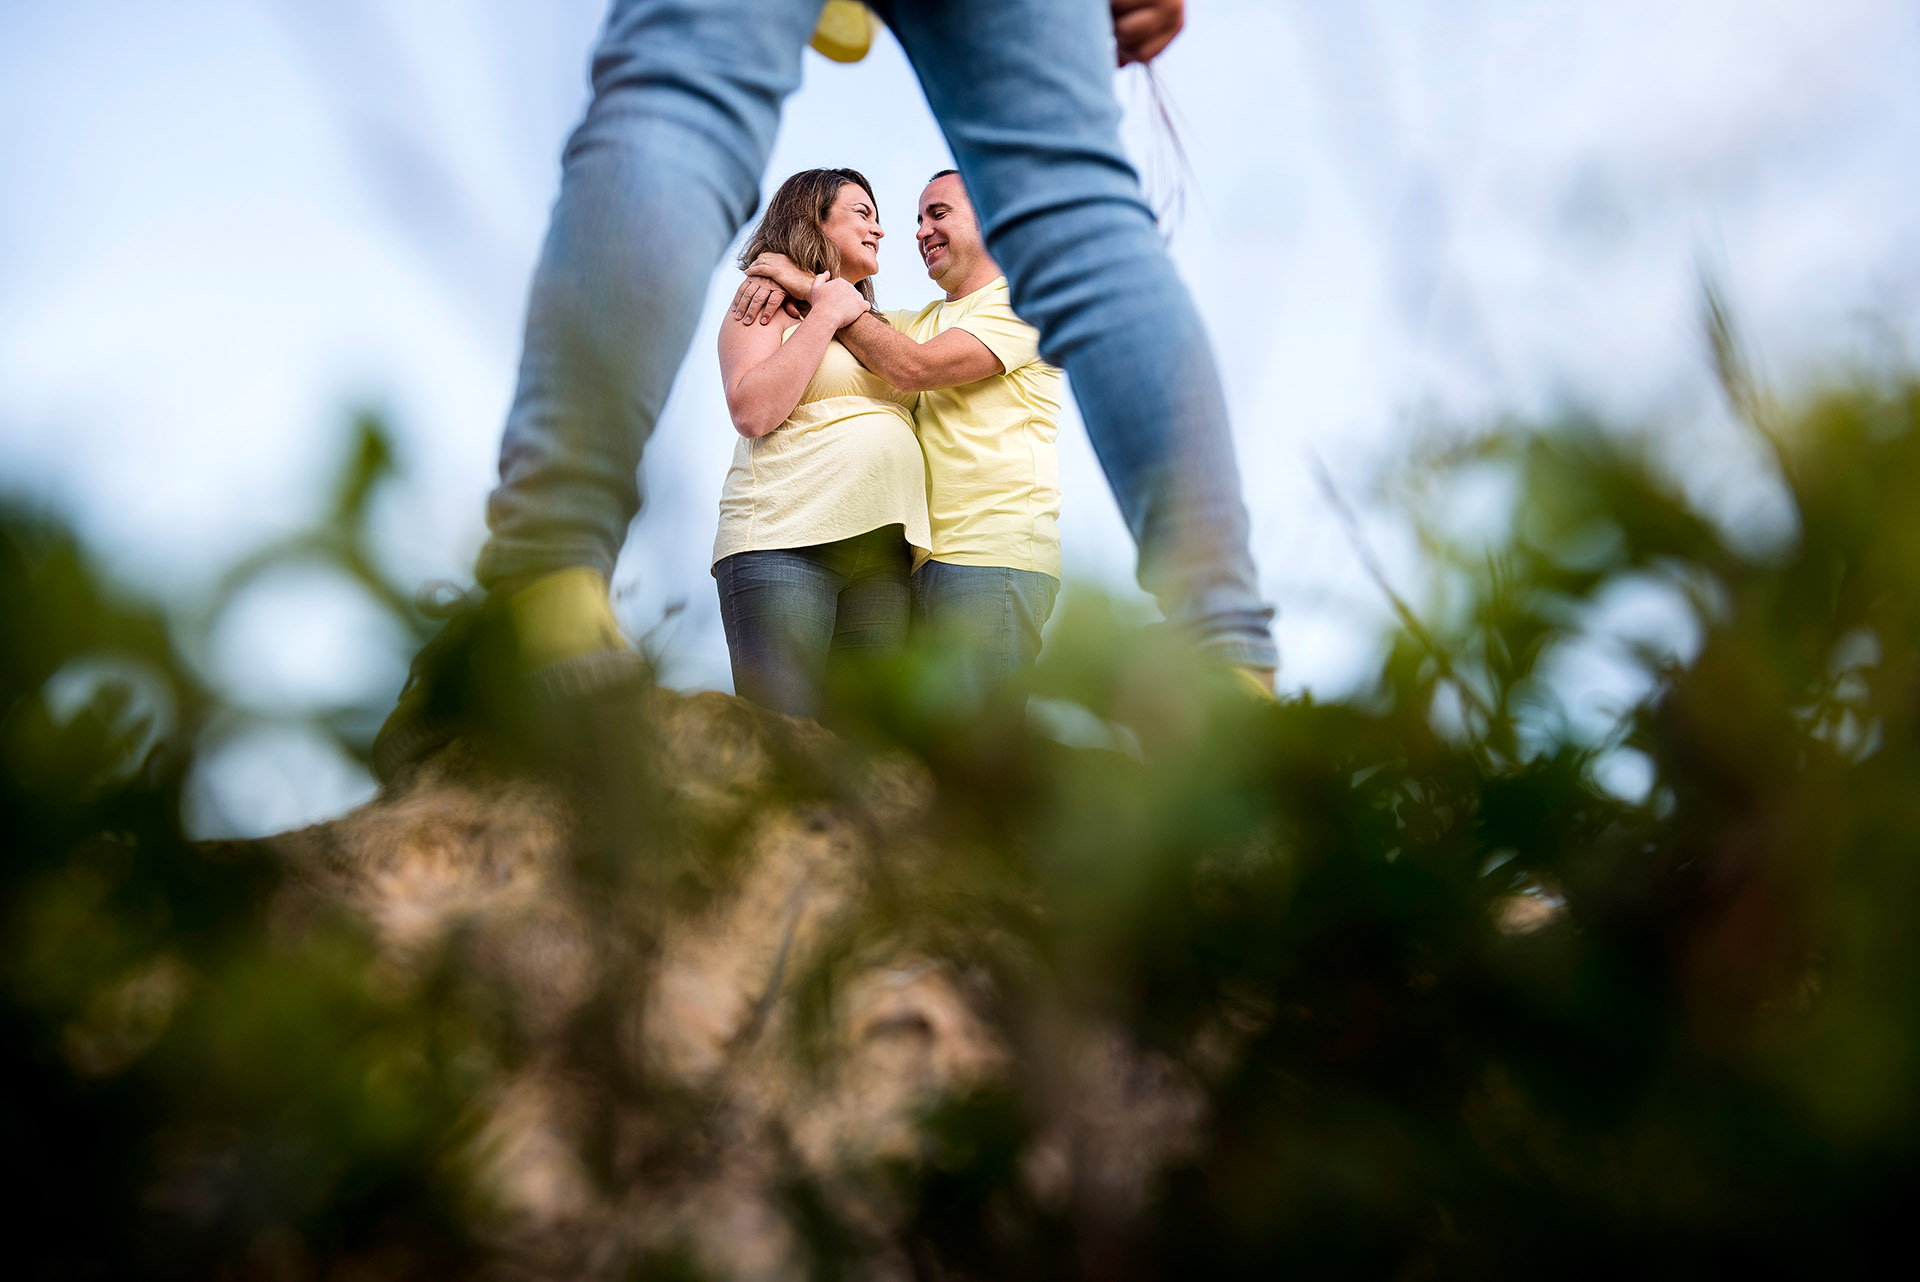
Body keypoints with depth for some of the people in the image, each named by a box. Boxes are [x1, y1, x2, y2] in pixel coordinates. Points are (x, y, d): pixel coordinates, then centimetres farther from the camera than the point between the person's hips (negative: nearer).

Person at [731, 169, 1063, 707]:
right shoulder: (924, 320, 26)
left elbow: (912, 367, -13)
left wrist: (811, 286, -7)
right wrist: (774, 279, 2)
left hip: (995, 556, -7)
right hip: (928, 559, 7)